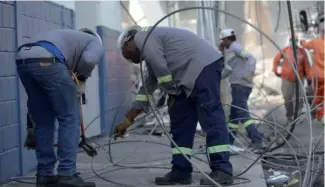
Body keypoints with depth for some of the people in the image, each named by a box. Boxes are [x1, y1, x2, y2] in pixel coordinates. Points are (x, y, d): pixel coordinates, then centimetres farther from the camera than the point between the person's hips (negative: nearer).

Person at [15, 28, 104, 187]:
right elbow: (89, 59, -2)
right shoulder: (95, 42, 26)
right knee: (70, 118, 6)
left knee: (42, 121, 17)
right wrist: (82, 78, 19)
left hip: (22, 59, 7)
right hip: (47, 60, -7)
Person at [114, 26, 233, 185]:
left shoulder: (142, 37, 0)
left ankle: (222, 171, -16)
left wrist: (171, 93, 4)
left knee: (210, 117, -14)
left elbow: (161, 68, -12)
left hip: (204, 65, -10)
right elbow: (148, 87, 30)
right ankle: (181, 172, 9)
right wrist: (127, 121, 32)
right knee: (180, 123, 8)